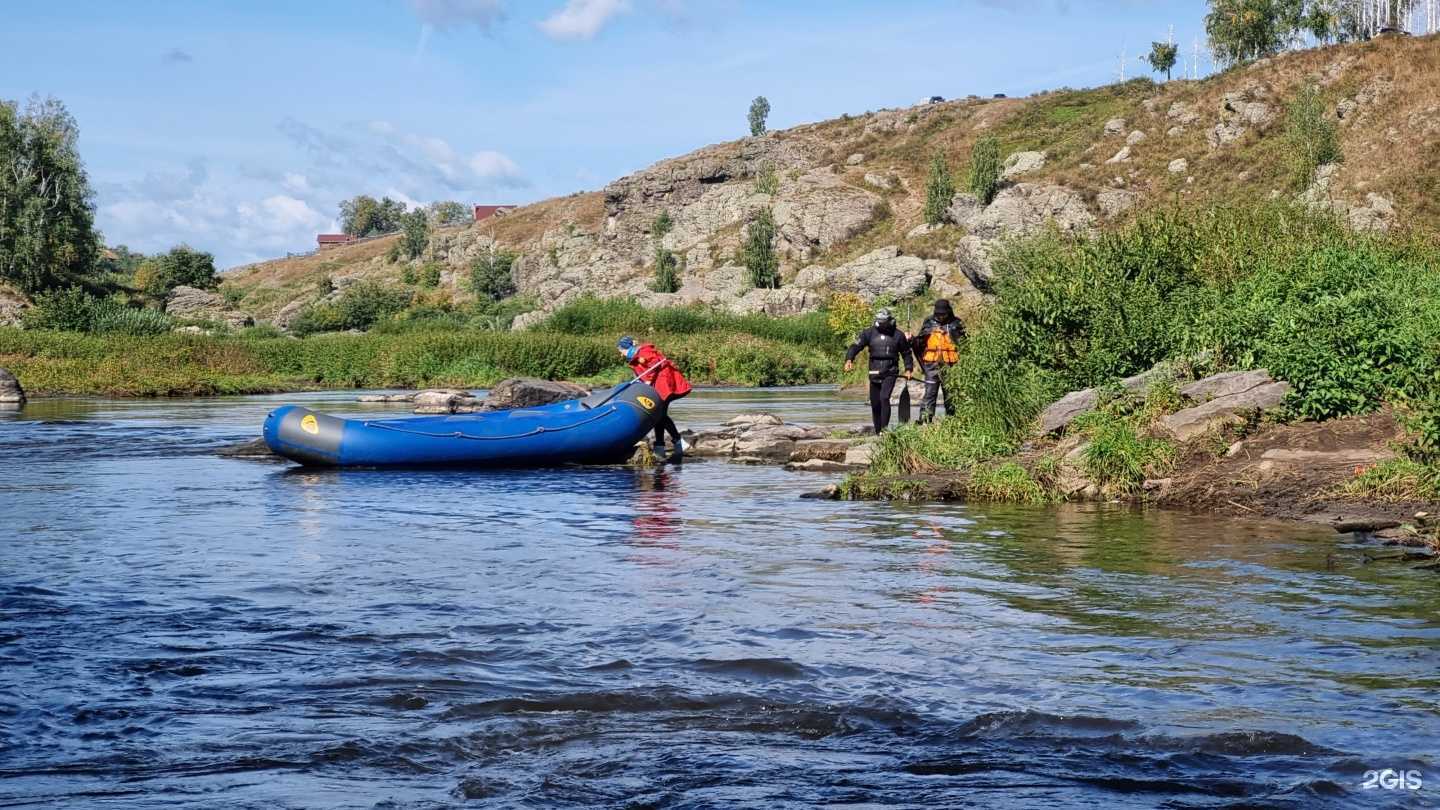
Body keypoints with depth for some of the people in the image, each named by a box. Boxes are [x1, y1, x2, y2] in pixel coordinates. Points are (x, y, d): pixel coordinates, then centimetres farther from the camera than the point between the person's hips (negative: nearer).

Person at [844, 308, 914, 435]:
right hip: (875, 373, 2)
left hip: (890, 373, -2)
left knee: (884, 398, -20)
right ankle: (878, 431, 19)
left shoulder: (898, 335, 3)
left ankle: (884, 428, -18)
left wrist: (908, 369, 9)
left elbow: (906, 353, 16)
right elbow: (856, 346, -4)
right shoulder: (869, 333, 2)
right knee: (875, 403, 6)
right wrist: (849, 359, -20)